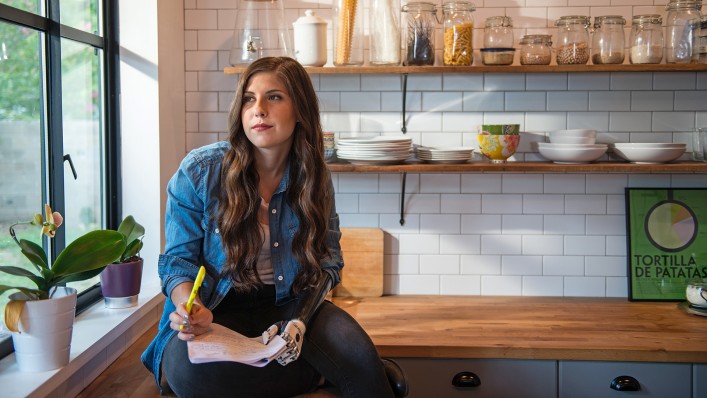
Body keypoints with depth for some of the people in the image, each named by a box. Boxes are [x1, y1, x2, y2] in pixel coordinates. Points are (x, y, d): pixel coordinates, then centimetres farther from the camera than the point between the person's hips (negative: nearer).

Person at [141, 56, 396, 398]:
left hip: (288, 303, 1)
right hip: (218, 311, 0)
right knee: (190, 369, -36)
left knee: (358, 355, -32)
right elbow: (178, 260, -5)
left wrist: (300, 318, -19)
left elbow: (327, 259, 1)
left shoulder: (314, 178, -2)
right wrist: (193, 309, -29)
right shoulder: (199, 172, -11)